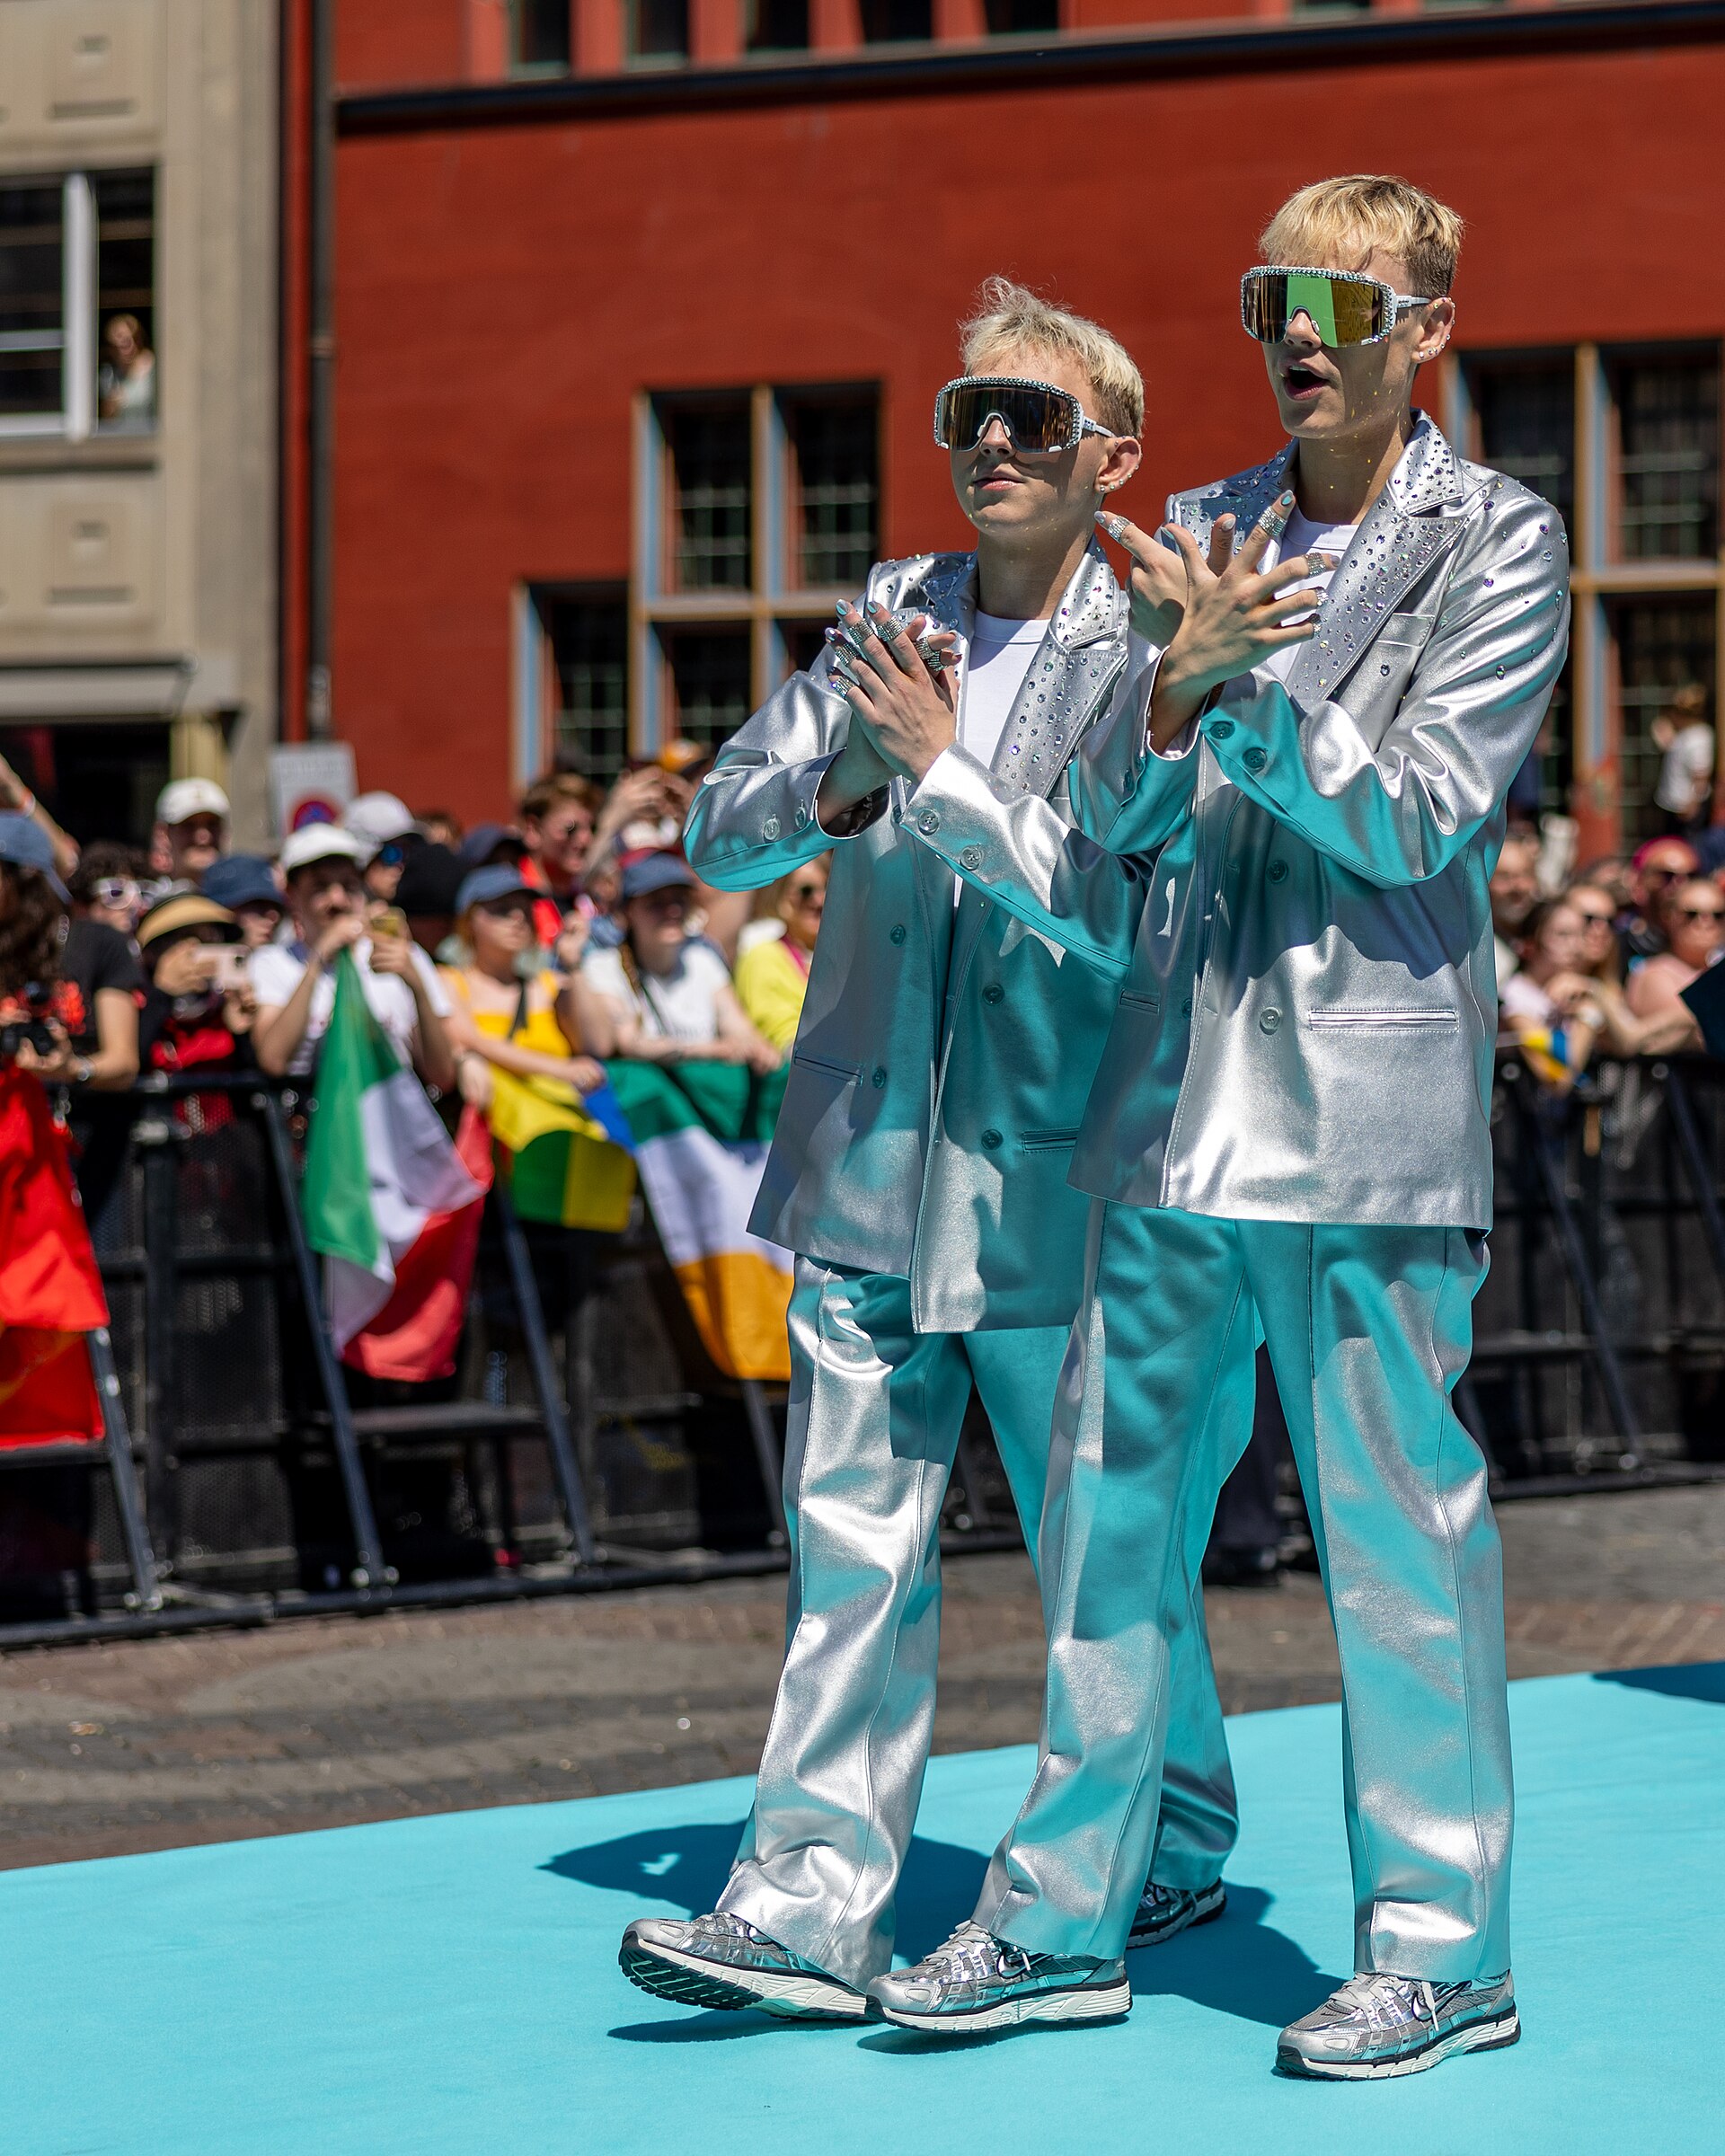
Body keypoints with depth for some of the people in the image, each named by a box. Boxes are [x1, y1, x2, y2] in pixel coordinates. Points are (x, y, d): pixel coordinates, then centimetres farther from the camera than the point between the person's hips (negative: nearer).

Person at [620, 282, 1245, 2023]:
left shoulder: (1144, 652, -5)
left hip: (1053, 1181, -4)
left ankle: (1173, 1848, 28)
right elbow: (720, 830, 9)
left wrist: (949, 775, -19)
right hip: (868, 1166, 4)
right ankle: (816, 1898, -2)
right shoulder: (889, 616, 10)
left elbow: (1122, 910, -15)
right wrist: (836, 787, -11)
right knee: (851, 1539, -1)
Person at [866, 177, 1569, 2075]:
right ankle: (1063, 1917, 20)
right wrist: (1185, 674, -10)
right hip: (1176, 1104, 6)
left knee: (1398, 1530, 0)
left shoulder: (1499, 543, -1)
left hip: (1369, 1112, -6)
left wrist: (1243, 684, -15)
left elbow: (1412, 816, -9)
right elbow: (1121, 812, 8)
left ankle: (1440, 1945, 10)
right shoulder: (1208, 534, 14)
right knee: (1110, 1505, 10)